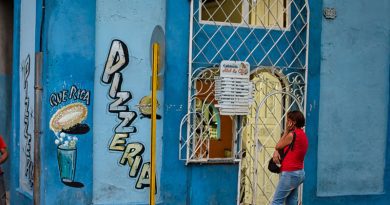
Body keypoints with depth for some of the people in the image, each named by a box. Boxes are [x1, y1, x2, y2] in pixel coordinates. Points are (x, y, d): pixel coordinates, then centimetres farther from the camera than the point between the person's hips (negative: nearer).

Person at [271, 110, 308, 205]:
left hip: (289, 173, -10)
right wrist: (276, 152, -2)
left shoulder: (292, 135, -16)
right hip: (299, 173, 10)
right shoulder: (303, 135, 15)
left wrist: (286, 131, 1)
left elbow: (278, 146, -1)